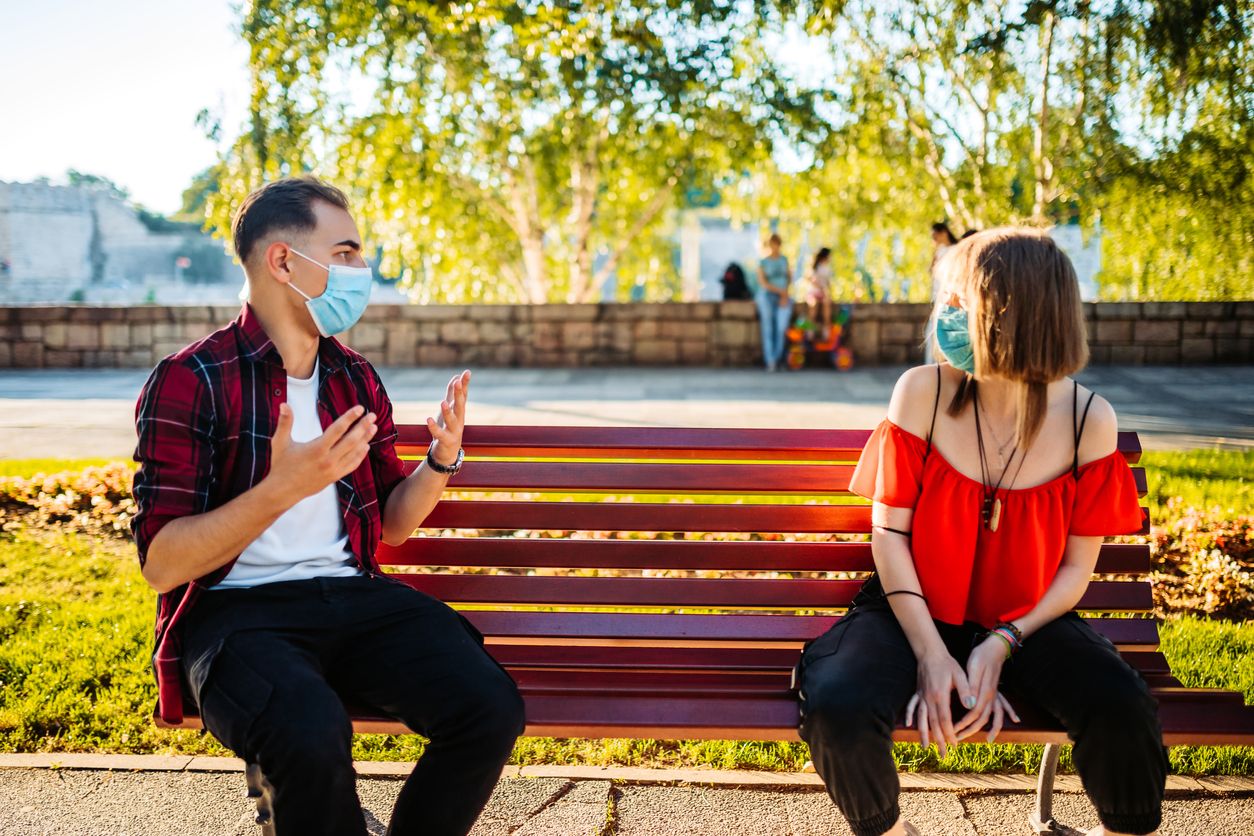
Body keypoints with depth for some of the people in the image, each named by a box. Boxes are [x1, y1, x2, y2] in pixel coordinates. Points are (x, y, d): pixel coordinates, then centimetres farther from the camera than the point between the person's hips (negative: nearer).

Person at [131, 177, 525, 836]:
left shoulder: (356, 378, 14)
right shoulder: (189, 381, -6)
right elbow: (161, 565, -13)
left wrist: (441, 459, 1)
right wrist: (282, 488, -24)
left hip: (353, 597, 5)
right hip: (237, 609, -5)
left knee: (491, 708, -20)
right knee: (313, 733, -36)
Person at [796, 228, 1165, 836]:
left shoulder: (1087, 420, -8)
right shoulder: (923, 392, -9)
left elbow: (1076, 566, -3)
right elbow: (889, 533, -7)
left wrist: (1001, 647, -16)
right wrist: (931, 654, -15)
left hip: (1023, 621, 1)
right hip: (915, 610, 0)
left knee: (1122, 711, -28)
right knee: (838, 708, -30)